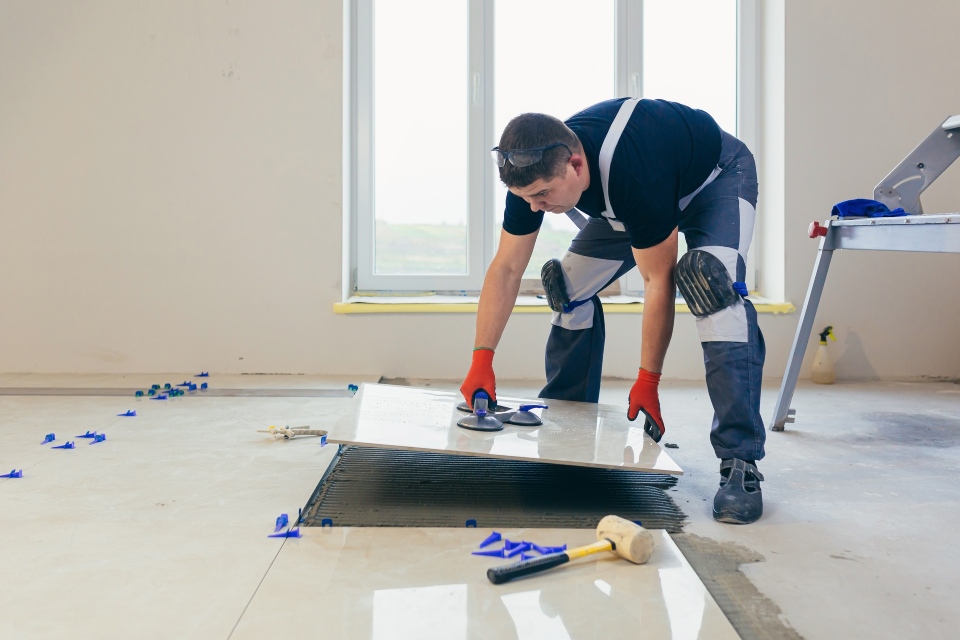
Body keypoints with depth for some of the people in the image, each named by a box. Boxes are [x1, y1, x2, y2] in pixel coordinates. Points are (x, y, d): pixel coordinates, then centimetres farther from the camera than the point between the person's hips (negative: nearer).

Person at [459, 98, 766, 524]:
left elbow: (658, 281, -34)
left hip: (717, 177, -6)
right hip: (626, 198, 6)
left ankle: (741, 462, -25)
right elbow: (506, 268, -18)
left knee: (713, 283, -32)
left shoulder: (635, 173, -44)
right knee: (571, 286, -6)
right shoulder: (535, 172, -25)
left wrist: (648, 381, -28)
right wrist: (482, 360, -24)